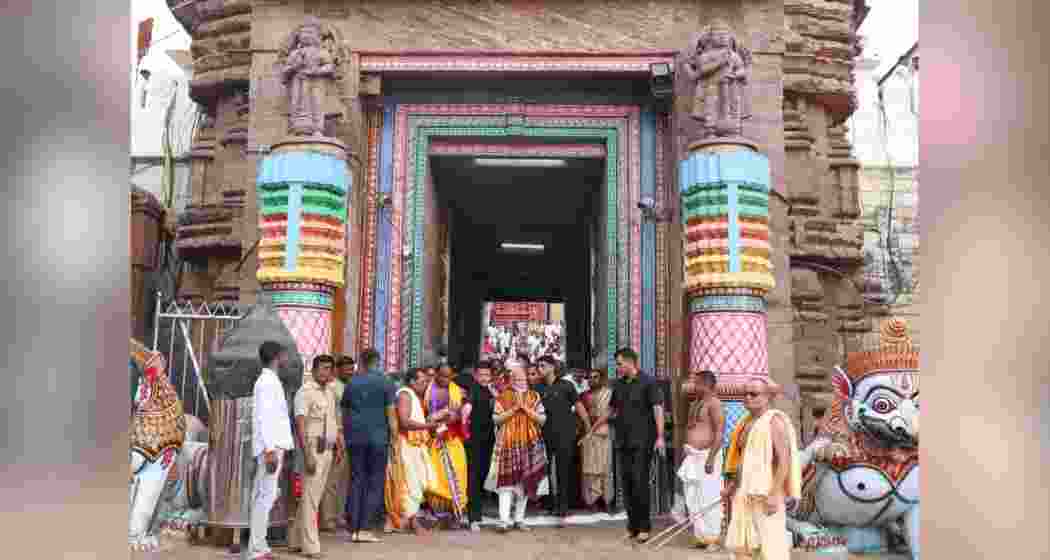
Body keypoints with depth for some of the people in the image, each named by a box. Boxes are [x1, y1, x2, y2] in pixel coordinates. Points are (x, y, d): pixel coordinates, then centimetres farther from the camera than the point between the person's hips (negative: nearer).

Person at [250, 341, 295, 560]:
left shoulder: (269, 380, 18)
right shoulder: (268, 381, -12)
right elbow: (264, 418, -19)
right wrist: (271, 449, -24)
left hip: (273, 446, 10)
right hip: (271, 447, -10)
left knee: (263, 496, 11)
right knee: (266, 496, -9)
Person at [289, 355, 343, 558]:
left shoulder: (330, 393, 15)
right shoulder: (305, 391, -11)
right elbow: (300, 423, -19)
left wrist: (338, 448, 21)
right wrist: (307, 453, -26)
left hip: (328, 450, 8)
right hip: (313, 448, -8)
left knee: (315, 495, 12)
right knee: (310, 497, -5)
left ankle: (296, 540, 21)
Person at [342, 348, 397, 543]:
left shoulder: (351, 383, 9)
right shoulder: (385, 383, -2)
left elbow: (345, 412, 13)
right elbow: (391, 414, -5)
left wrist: (346, 435, 20)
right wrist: (395, 438, 0)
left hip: (355, 437, 3)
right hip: (378, 437, -3)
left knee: (356, 481, 10)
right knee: (375, 483, 4)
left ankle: (353, 529, 9)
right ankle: (364, 529, -1)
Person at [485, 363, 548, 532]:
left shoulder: (534, 396, 8)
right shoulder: (503, 396, 3)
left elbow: (542, 419, 1)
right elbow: (496, 418, -5)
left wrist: (526, 408, -10)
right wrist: (514, 408, -12)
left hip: (530, 444, 3)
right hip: (508, 444, -2)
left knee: (526, 480, 6)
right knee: (507, 480, -9)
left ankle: (519, 519, 15)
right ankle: (505, 520, -11)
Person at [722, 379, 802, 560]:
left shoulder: (775, 421, -12)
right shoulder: (747, 422, 14)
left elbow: (784, 459, -19)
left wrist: (774, 494, -24)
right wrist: (731, 485, 16)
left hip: (766, 493, -9)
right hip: (744, 492, 9)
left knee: (772, 545, -6)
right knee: (739, 543, 11)